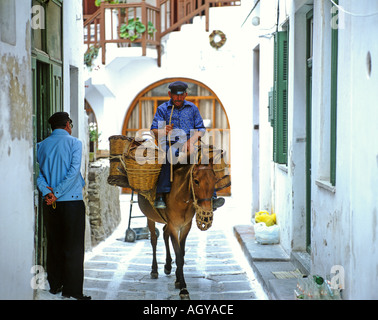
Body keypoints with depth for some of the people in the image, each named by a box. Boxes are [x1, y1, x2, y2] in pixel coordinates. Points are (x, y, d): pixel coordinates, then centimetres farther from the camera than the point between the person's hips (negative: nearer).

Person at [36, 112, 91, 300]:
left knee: (53, 244, 12)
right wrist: (57, 193, -13)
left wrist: (46, 191, -11)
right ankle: (72, 289, -3)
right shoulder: (74, 143, -3)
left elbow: (37, 172, 0)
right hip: (72, 200, -5)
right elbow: (73, 171, -13)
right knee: (73, 247, -2)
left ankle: (55, 285, 16)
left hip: (50, 204, 5)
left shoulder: (42, 146, 10)